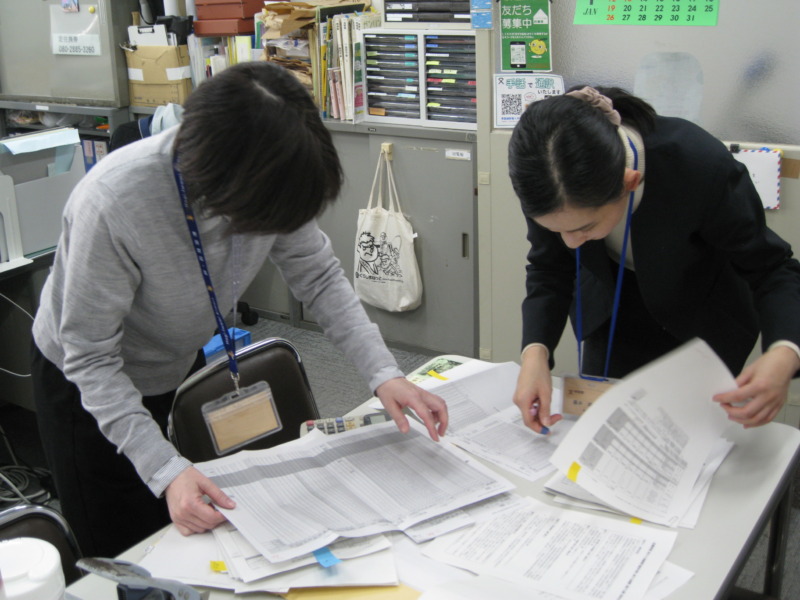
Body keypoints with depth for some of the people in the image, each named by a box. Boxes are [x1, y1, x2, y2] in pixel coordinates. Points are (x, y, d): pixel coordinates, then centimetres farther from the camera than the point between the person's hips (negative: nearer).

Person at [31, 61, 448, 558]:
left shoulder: (272, 178, -24)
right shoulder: (113, 203, -38)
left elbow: (319, 276, -11)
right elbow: (90, 357, -29)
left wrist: (384, 373, -21)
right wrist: (165, 470, -36)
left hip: (181, 366, 5)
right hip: (89, 386, -4)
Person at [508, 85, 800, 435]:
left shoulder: (700, 168, -38)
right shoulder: (546, 176, -29)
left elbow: (771, 270, -24)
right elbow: (548, 273, -14)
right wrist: (535, 350, -33)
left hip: (703, 329, -2)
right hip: (611, 323, 3)